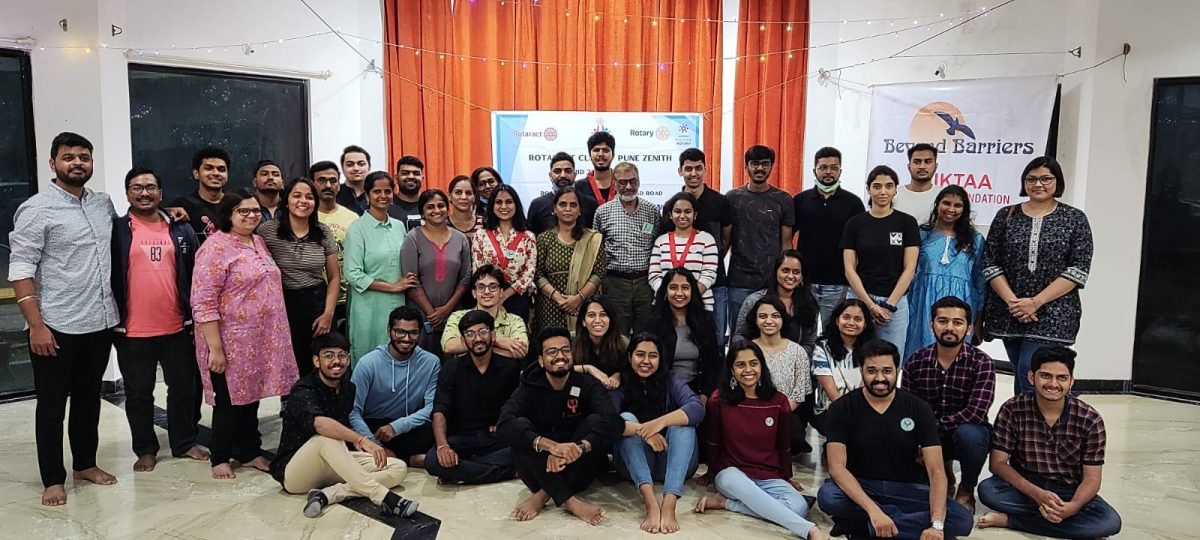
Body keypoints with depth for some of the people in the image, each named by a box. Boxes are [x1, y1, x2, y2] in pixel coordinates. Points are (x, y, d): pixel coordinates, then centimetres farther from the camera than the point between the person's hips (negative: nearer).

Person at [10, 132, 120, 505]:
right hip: (56, 327, -5)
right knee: (52, 405, 6)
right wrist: (36, 325, -18)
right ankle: (53, 479, 17)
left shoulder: (104, 204, 7)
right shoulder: (36, 210, -10)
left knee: (89, 398, 17)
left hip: (100, 322, 6)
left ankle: (85, 464, 31)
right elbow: (20, 271, -13)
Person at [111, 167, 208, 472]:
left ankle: (185, 443, 27)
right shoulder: (116, 230, -2)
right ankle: (145, 450, 23)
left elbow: (195, 276, 9)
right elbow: (107, 277, -2)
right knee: (138, 393, 10)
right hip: (133, 330, -2)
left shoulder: (181, 230, 6)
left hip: (177, 327, 3)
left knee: (184, 387, 12)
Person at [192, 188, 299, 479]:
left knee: (251, 397, 17)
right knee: (229, 401, 6)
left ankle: (250, 452, 29)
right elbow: (203, 303, -19)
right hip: (231, 342, -7)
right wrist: (215, 348, -20)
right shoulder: (215, 248, -15)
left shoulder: (258, 242, 11)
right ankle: (220, 458, 22)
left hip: (261, 340, 7)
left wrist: (274, 335, 18)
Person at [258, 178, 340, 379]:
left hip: (316, 302, 2)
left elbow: (334, 277, 8)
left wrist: (328, 313, 1)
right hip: (282, 305, -2)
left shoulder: (323, 233, 3)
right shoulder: (267, 230, -6)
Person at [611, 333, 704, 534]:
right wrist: (642, 430, -38)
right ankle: (650, 500, -46)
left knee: (683, 422, -25)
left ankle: (669, 503, -45)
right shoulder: (619, 385, -2)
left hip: (671, 464, 0)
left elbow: (697, 408, -21)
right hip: (633, 465, 0)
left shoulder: (671, 382, -1)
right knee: (627, 419, -24)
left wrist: (660, 422, -36)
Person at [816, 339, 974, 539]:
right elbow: (837, 466, -20)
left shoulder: (918, 408, -7)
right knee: (826, 496, -34)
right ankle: (911, 522, -18)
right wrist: (873, 510, -34)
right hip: (861, 486, -1)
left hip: (908, 489, 1)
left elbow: (936, 470, -14)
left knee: (962, 520, -23)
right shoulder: (842, 408, -9)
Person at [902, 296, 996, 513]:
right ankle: (944, 474, 16)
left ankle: (966, 491, -4)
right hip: (928, 437, 3)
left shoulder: (981, 362, -14)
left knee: (968, 434, -37)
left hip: (968, 432, -3)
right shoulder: (915, 362, -6)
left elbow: (976, 413, -24)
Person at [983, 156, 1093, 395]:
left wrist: (1036, 302, -13)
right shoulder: (1006, 216, 8)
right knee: (1022, 375, 11)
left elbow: (1078, 270, -5)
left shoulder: (1075, 219, 2)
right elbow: (991, 264, 3)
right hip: (1010, 313, 3)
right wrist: (1011, 300, -10)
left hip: (1053, 315, -3)